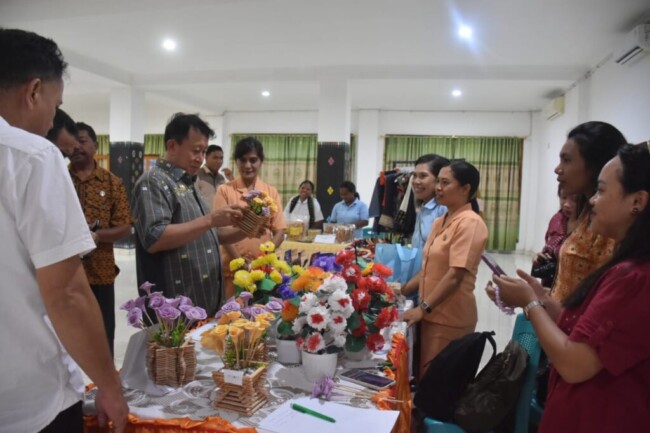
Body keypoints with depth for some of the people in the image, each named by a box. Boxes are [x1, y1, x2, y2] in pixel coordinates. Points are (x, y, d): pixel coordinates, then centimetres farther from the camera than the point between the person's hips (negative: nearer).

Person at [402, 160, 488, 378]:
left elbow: (456, 274, -22)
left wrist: (423, 308, -23)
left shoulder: (470, 223, -15)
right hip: (432, 314, 8)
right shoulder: (440, 222, 13)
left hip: (451, 318, -8)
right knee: (427, 375, 15)